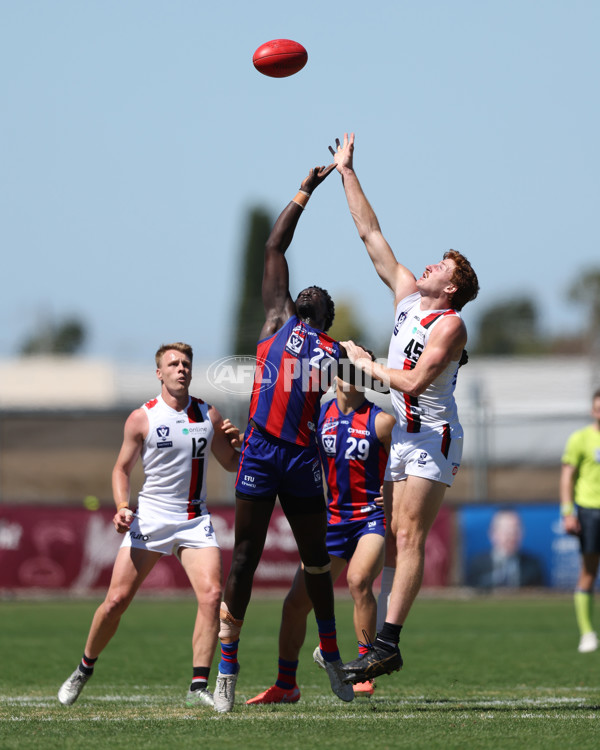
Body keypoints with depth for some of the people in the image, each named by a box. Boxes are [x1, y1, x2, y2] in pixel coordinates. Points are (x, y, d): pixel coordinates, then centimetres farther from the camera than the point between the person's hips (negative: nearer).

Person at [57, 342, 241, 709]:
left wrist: (238, 444, -5)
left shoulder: (209, 415, 6)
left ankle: (199, 687, -13)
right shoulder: (141, 418, -1)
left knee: (211, 594, -18)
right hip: (149, 518, -2)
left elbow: (231, 464, 17)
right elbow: (122, 468, 7)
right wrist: (122, 507, -9)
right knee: (117, 600, -6)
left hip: (195, 521, 2)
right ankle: (84, 670, 17)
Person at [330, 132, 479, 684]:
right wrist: (347, 173, 15)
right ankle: (386, 644, 3)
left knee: (410, 537, -13)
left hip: (432, 437, -8)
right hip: (403, 434, 8)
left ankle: (386, 642, -21)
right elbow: (371, 235, 14)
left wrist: (366, 365, -8)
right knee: (399, 537, 4)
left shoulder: (449, 324, -10)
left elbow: (415, 379, -20)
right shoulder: (407, 295, 11)